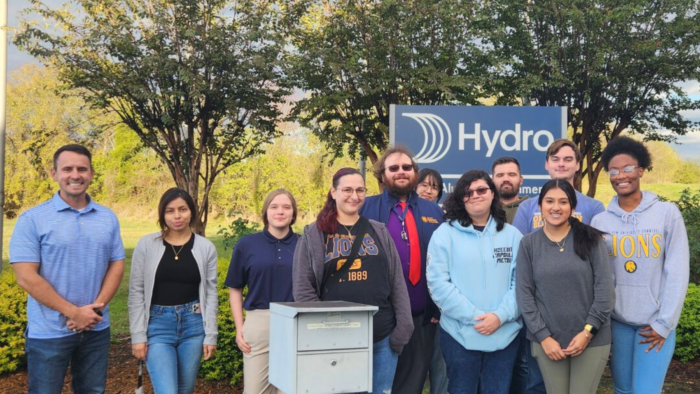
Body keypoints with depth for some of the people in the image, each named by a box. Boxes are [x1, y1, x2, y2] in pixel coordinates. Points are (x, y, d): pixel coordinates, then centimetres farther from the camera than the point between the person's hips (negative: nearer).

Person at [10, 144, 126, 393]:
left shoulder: (108, 218, 5)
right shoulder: (32, 219, -8)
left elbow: (117, 265, 6)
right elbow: (26, 278, -13)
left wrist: (96, 307, -11)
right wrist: (74, 313, -16)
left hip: (96, 329, 4)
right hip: (48, 332, -4)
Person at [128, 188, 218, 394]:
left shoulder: (206, 247, 2)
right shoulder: (146, 245, -2)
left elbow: (211, 294, 4)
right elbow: (136, 293, 0)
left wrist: (210, 335, 1)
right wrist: (138, 335, -4)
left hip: (193, 325, 2)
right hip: (158, 325, -2)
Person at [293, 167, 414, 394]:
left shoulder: (379, 232, 11)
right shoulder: (313, 235, 2)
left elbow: (397, 283, 9)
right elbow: (303, 290, -1)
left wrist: (403, 325, 1)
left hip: (383, 337, 3)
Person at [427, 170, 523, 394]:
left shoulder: (512, 235, 7)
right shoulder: (445, 233, 0)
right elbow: (438, 283, -8)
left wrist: (501, 315, -13)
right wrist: (474, 316, -14)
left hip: (505, 334, 2)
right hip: (460, 334, -2)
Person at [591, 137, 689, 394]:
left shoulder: (667, 213, -4)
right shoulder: (600, 221, 1)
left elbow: (677, 272, -5)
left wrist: (664, 323, -8)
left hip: (655, 322, -2)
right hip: (616, 321, 2)